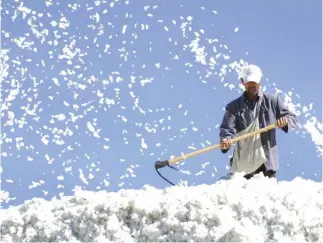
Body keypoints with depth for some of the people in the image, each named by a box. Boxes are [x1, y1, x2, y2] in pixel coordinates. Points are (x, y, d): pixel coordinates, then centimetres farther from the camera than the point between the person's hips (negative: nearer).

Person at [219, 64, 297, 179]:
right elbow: (227, 128, -6)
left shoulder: (272, 101, 7)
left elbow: (292, 118, 8)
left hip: (267, 162, 0)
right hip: (243, 163, 0)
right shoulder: (234, 106, 5)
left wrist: (286, 121, -17)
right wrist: (226, 140, -29)